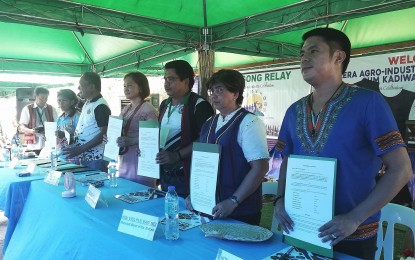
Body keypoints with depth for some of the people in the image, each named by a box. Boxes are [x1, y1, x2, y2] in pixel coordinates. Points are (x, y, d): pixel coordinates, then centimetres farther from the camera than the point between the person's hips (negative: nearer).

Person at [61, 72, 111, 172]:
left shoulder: (101, 106, -15)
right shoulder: (87, 104, 13)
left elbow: (104, 134, -21)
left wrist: (80, 149, -21)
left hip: (96, 159, -9)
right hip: (84, 157, 9)